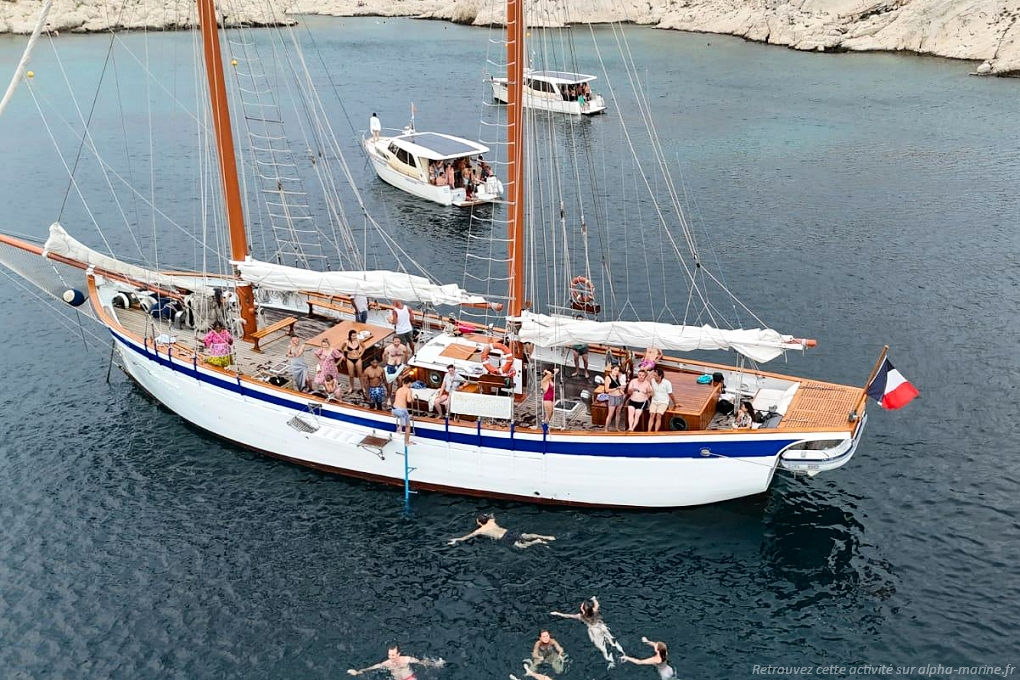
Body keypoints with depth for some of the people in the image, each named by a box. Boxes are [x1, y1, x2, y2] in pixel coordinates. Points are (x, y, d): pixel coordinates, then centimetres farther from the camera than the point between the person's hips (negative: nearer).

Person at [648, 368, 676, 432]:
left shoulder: (667, 383, -8)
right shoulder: (652, 381, 0)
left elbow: (670, 394, 4)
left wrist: (674, 404, 12)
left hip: (663, 402, -3)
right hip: (654, 401, 3)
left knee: (658, 416, -23)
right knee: (651, 415, -19)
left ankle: (656, 432, -31)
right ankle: (649, 432, -26)